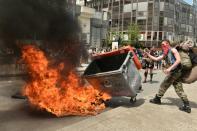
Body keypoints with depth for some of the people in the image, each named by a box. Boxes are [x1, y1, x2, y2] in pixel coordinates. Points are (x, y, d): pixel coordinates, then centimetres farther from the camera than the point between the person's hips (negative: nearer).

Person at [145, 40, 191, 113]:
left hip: (175, 71, -9)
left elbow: (178, 60, -16)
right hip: (174, 72, 9)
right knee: (179, 89, 6)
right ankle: (187, 106, 6)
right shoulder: (165, 54, 20)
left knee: (164, 85, 3)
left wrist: (169, 68, -23)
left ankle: (157, 99, 18)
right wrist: (148, 55, 15)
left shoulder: (173, 50, -5)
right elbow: (156, 59, 23)